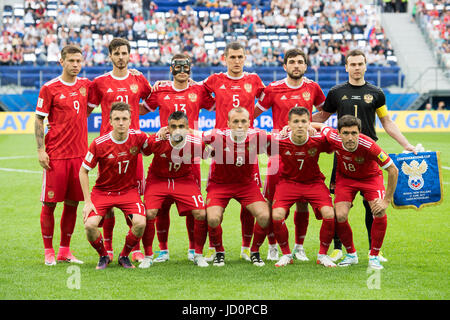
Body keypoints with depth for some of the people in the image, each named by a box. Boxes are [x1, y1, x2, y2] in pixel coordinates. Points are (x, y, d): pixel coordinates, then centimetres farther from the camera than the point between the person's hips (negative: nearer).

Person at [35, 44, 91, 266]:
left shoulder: (85, 85, 9)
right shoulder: (49, 88, -5)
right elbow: (39, 119, -1)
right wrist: (40, 150, -9)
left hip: (79, 153, 4)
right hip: (55, 154, -4)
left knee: (72, 202, 7)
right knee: (49, 203, -1)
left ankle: (65, 251, 16)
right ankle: (48, 251, 9)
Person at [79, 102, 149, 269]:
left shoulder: (138, 137, -11)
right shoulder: (99, 143, -16)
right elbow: (83, 171, -5)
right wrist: (87, 201, -9)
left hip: (129, 190, 1)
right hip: (102, 191, -1)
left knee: (140, 223, -25)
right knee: (90, 225, -24)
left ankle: (124, 256, 5)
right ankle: (103, 256, 8)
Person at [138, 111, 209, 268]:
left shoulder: (196, 144, -23)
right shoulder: (156, 141, -26)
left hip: (184, 180, 1)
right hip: (157, 179, -1)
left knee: (201, 214, -13)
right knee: (149, 214, -19)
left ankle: (198, 255, 8)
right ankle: (148, 256, 1)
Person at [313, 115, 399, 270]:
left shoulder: (368, 145, -37)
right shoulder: (333, 138, -29)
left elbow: (393, 170, -27)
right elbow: (320, 126, -3)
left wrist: (387, 200, -24)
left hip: (370, 177, -2)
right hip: (345, 177, 2)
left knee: (380, 214, -22)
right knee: (340, 216, -16)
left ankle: (374, 256, 0)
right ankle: (351, 254, 9)